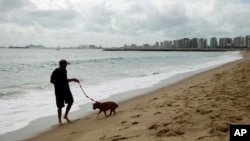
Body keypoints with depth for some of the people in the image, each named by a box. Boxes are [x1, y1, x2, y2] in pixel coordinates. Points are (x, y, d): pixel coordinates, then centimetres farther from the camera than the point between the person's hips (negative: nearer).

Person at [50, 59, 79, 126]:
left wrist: (73, 79, 12)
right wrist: (58, 84, -17)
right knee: (60, 106, 1)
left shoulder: (64, 71, 8)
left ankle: (66, 116, 25)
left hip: (66, 89, 7)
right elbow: (51, 81, -11)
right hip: (59, 91, -7)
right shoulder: (55, 72, -15)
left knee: (70, 102, 6)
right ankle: (60, 121, 16)